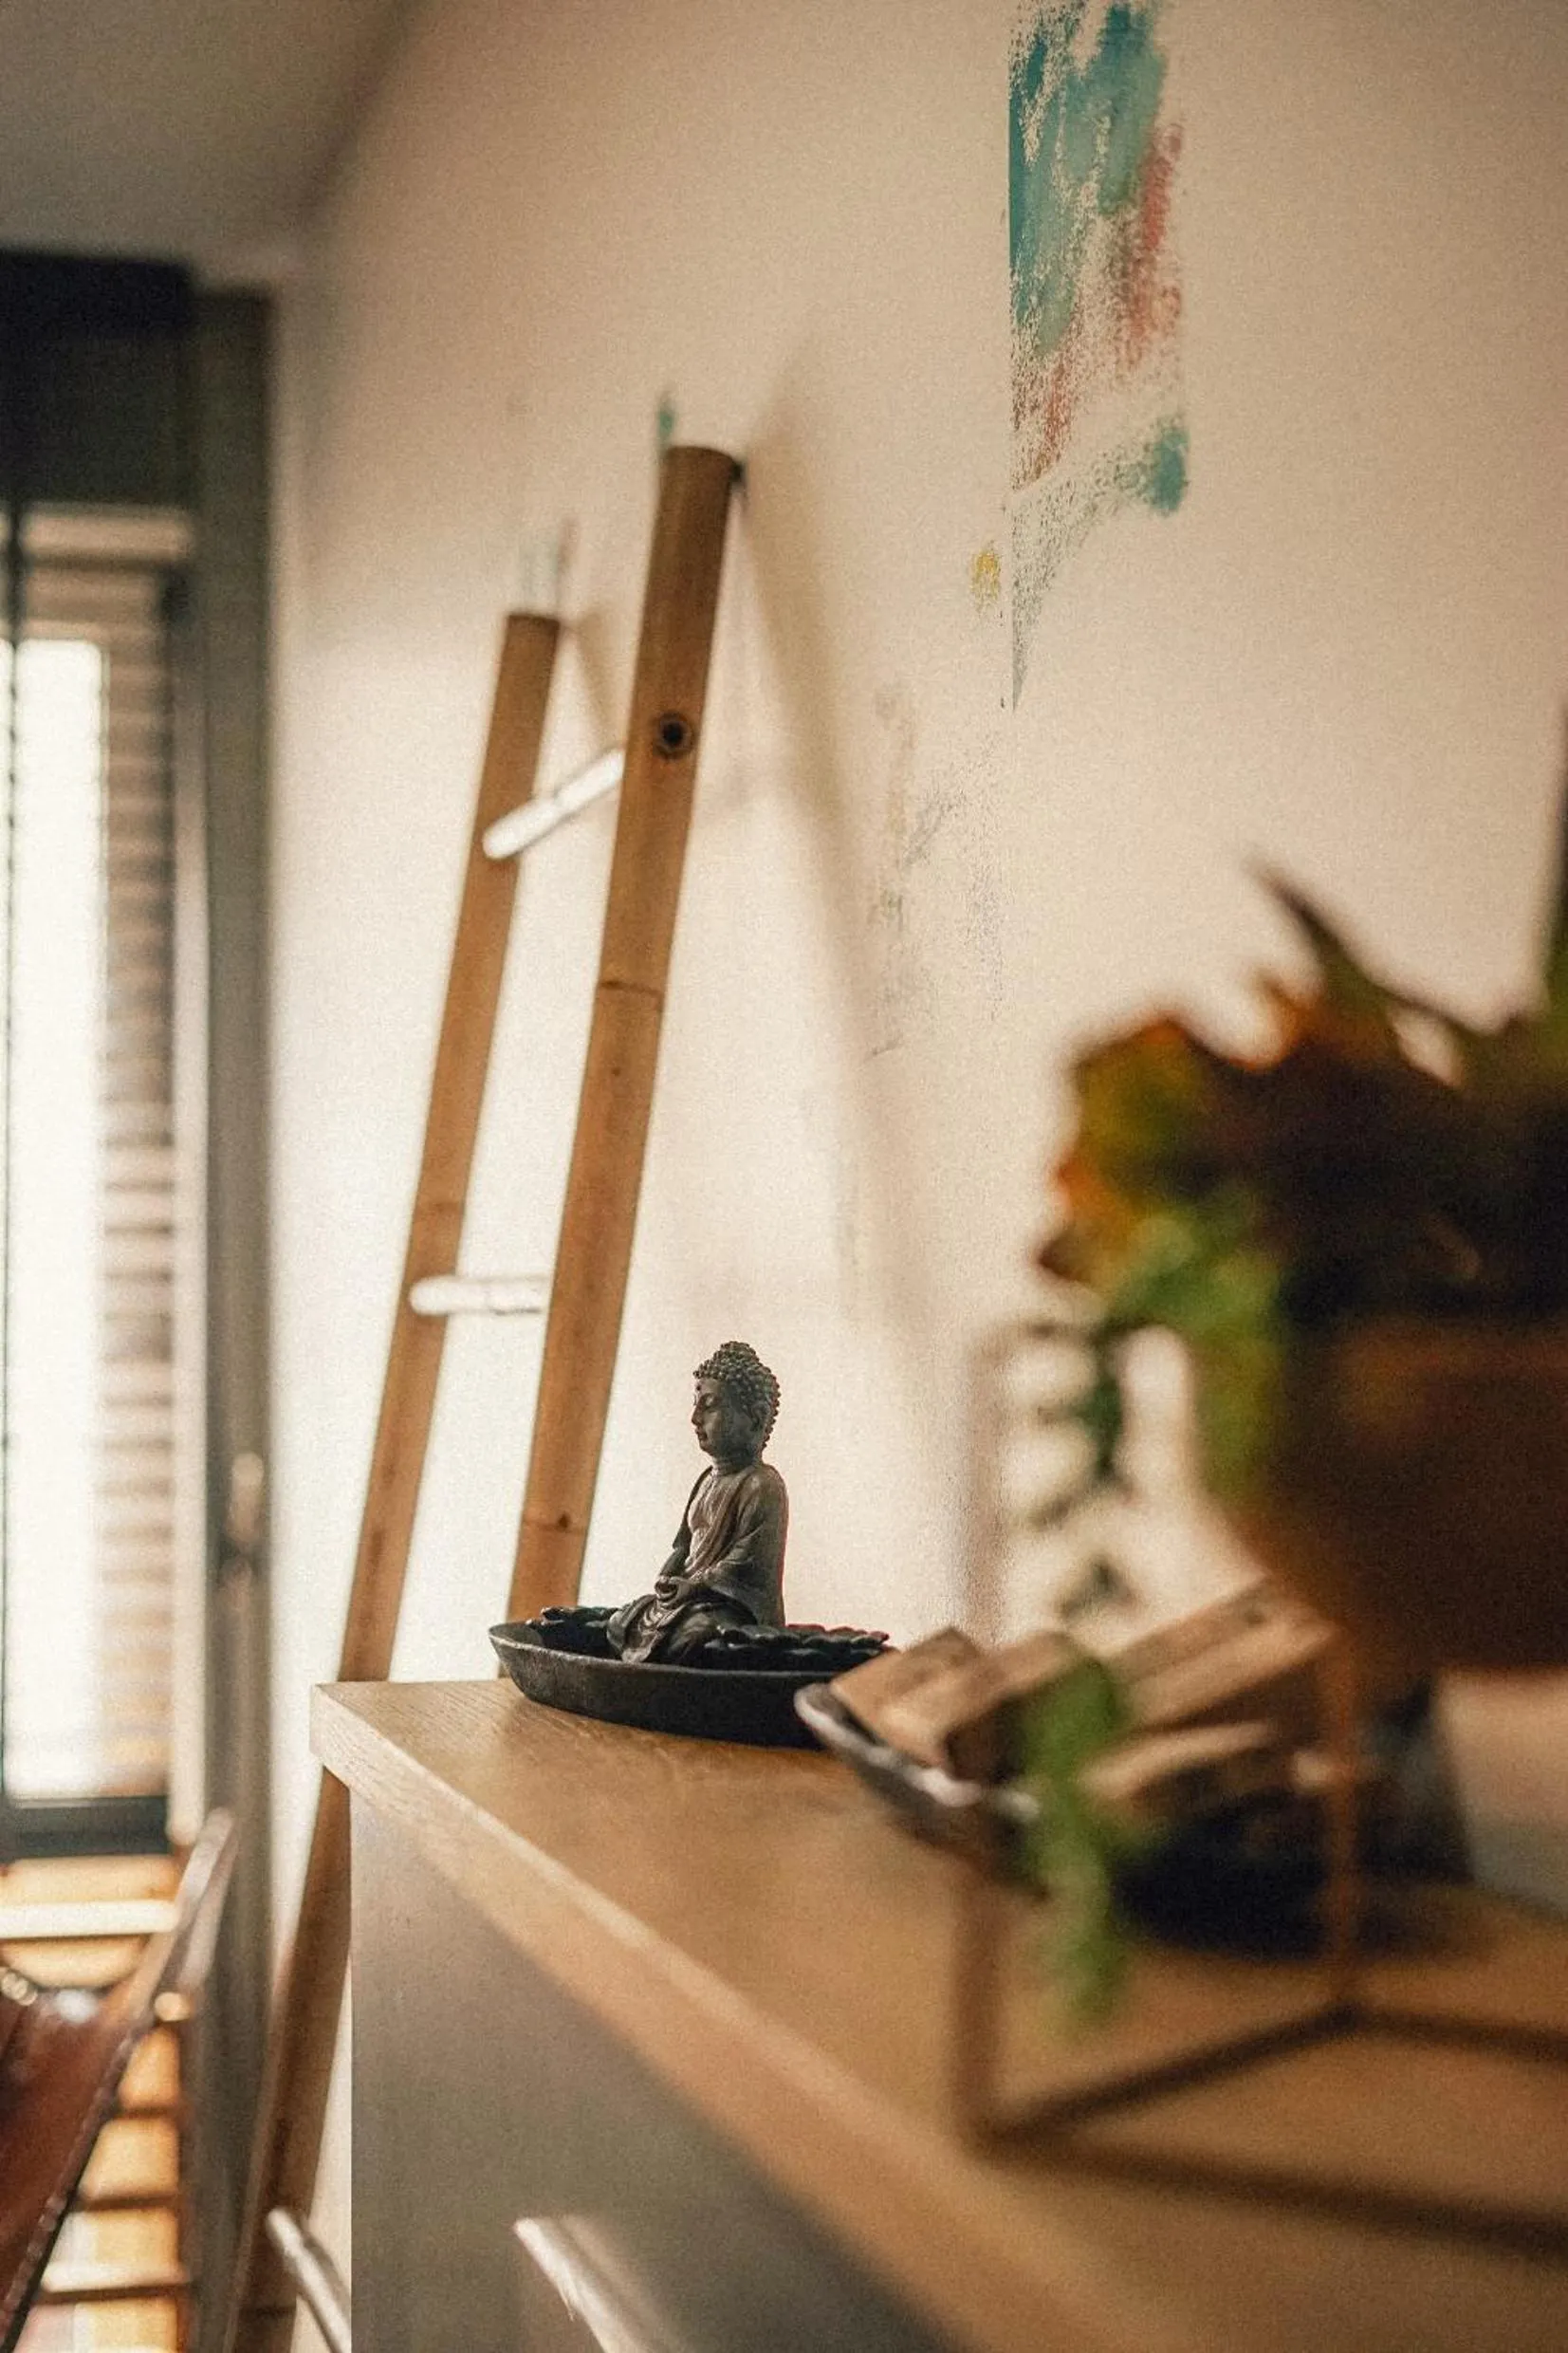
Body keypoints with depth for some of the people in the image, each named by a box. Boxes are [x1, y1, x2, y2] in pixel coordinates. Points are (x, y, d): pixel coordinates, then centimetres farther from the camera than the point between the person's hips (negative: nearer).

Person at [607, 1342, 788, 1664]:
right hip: (690, 1598, 9)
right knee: (618, 1626, -1)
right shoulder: (709, 1480, 19)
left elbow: (750, 1565, -17)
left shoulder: (763, 1486, -9)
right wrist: (666, 1579, 2)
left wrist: (693, 1585, -15)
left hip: (735, 1610, -9)